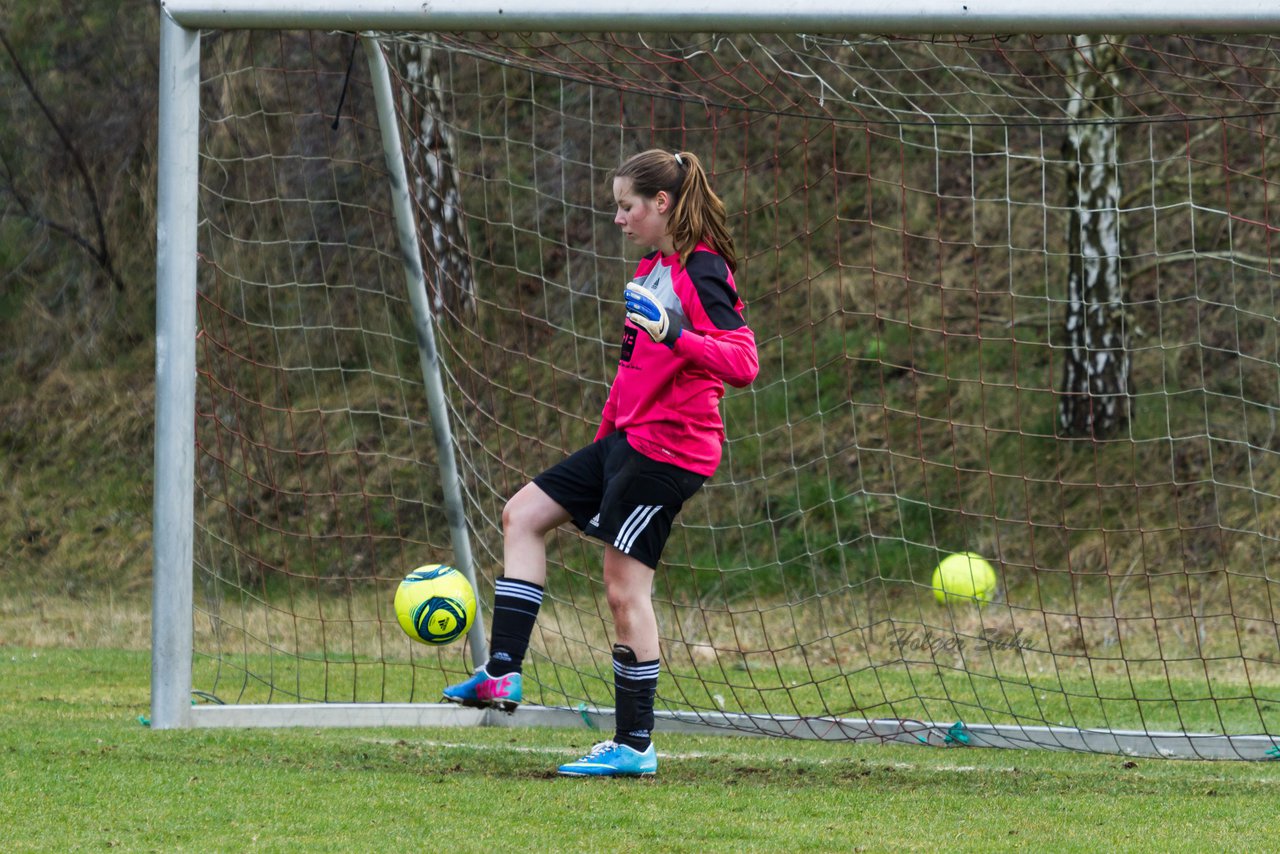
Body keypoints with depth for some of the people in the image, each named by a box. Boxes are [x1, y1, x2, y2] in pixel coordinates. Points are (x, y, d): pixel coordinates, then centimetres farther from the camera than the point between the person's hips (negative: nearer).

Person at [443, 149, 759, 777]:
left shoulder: (701, 272, -15)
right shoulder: (652, 269, 14)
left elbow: (743, 365, -26)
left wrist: (674, 334, -37)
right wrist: (605, 433, 27)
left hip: (668, 451, -10)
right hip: (627, 440, 10)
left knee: (625, 588, -7)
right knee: (523, 513, 13)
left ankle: (635, 745, 0)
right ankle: (502, 674, 11)